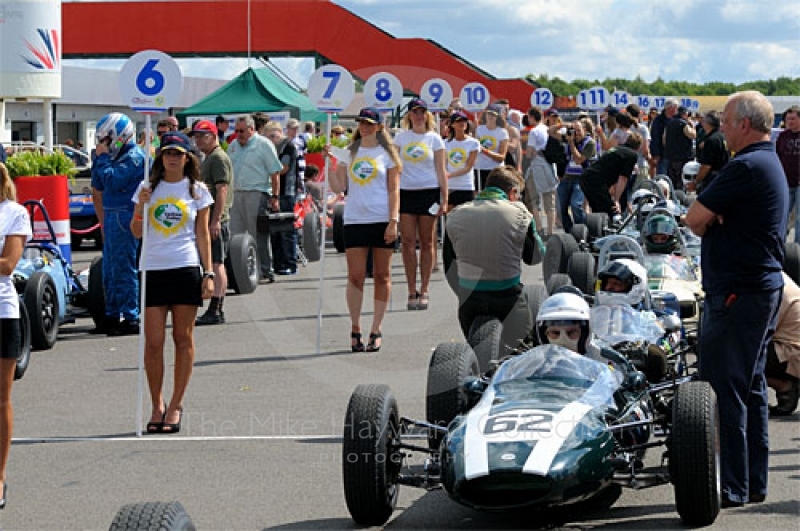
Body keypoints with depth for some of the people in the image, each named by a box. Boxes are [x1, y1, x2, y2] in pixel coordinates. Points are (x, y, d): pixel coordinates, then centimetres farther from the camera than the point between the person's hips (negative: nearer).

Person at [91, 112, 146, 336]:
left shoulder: (134, 156, -12)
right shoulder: (116, 156, 15)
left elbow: (113, 181, -21)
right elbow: (98, 186, 21)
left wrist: (103, 157, -13)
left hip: (125, 218, -10)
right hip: (111, 217, 10)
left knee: (123, 269, -8)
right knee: (109, 269, 14)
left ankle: (131, 319, -3)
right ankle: (112, 316, 22)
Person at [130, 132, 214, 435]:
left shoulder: (197, 191, 6)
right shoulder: (148, 188, 8)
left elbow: (202, 234, 7)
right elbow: (136, 233, 10)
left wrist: (208, 273, 1)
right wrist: (140, 208, -9)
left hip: (186, 269, -1)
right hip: (153, 270, 1)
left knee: (183, 339, 3)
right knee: (153, 341, -3)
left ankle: (176, 404, 12)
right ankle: (157, 405, 9)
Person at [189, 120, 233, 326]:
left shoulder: (218, 158, -11)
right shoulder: (208, 158, 22)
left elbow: (222, 190, -19)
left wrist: (215, 220, -24)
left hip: (216, 221, -11)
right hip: (208, 220, 11)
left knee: (216, 264, -10)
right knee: (216, 265, 11)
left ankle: (215, 311, -12)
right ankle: (217, 310, 15)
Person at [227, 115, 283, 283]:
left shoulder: (264, 145, -4)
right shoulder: (233, 146, 17)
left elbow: (275, 173, -7)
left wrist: (274, 197, -12)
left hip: (256, 194, -7)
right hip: (236, 195, 7)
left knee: (259, 237, -5)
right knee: (234, 236, 5)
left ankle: (265, 272, 0)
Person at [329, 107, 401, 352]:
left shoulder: (387, 153, 4)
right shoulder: (349, 153, 12)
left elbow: (394, 190, 0)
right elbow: (338, 187, 8)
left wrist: (393, 221, -9)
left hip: (382, 221, -2)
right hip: (354, 220, 2)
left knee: (382, 276, 3)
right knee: (355, 276, -1)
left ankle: (376, 331, 8)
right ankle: (355, 330, 8)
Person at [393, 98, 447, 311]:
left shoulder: (434, 139, 5)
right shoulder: (401, 137, 8)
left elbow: (441, 171, 4)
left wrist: (444, 199, -1)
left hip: (429, 192, -1)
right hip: (405, 192, 1)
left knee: (427, 243, 3)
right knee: (408, 242, -3)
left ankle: (424, 291, 9)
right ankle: (412, 291, 2)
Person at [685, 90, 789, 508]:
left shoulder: (746, 167, -18)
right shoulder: (771, 163, 16)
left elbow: (694, 218, -17)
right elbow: (712, 219, 14)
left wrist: (709, 225, 2)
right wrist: (715, 225, -6)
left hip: (737, 293, -11)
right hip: (765, 285, 11)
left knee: (722, 389, -5)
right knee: (750, 386, 15)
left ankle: (732, 487, -3)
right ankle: (753, 482, 21)